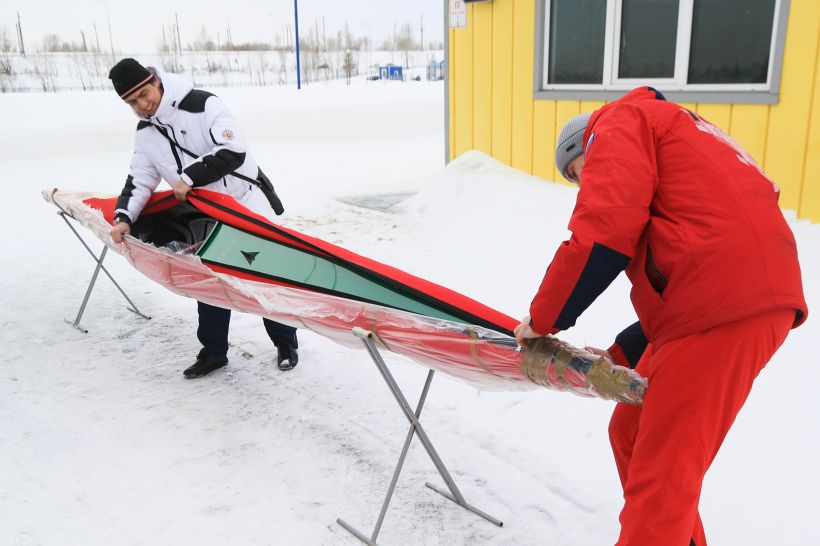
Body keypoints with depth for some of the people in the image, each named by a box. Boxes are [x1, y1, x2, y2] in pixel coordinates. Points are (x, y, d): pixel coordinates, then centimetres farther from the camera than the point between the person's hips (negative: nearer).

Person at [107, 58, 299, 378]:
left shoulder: (202, 104, -16)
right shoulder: (145, 134, 4)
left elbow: (233, 152, -24)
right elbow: (139, 181, 5)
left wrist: (189, 177, -23)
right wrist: (123, 217, -12)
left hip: (247, 205, -5)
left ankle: (286, 343, 19)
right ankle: (213, 352, 25)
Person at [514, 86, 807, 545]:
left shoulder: (622, 120, 5)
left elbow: (605, 229, -14)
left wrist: (543, 318, -3)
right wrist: (622, 354, 19)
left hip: (723, 309, -9)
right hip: (745, 298, 9)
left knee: (661, 477, -2)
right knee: (631, 434, 19)